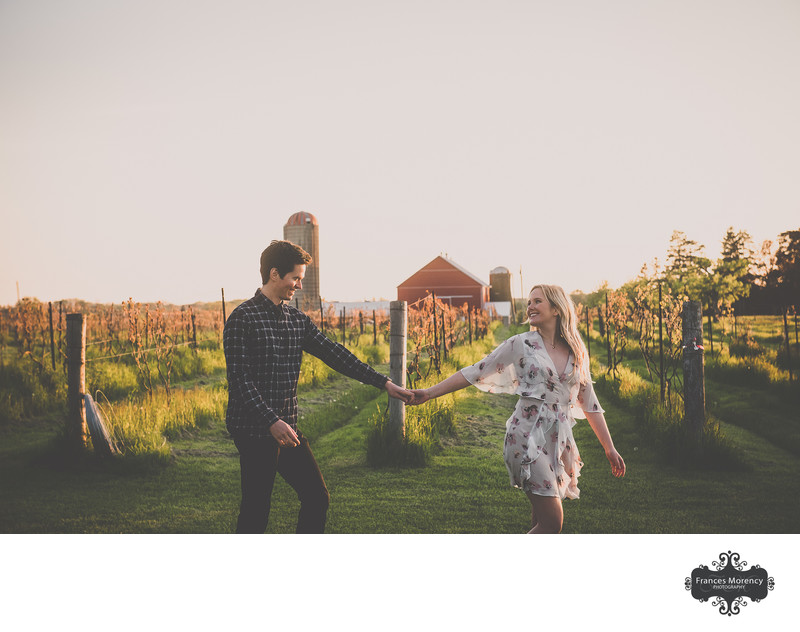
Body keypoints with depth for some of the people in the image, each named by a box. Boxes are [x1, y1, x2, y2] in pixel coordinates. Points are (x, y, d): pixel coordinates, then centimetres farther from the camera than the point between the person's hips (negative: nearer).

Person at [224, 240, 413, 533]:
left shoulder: (297, 319, 11)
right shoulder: (242, 319, -11)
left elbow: (333, 354, 9)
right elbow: (239, 379, -16)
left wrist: (383, 382, 3)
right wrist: (272, 421, -26)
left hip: (287, 429, 8)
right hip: (255, 431, -8)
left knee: (317, 498, 11)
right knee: (256, 512, -2)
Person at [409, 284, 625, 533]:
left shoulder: (577, 353, 12)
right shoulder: (521, 344, 1)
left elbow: (590, 404, 18)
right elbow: (475, 372, 1)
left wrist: (609, 449, 18)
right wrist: (429, 393, -5)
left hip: (560, 442, 5)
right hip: (528, 438, -4)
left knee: (542, 522, 5)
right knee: (551, 522, -14)